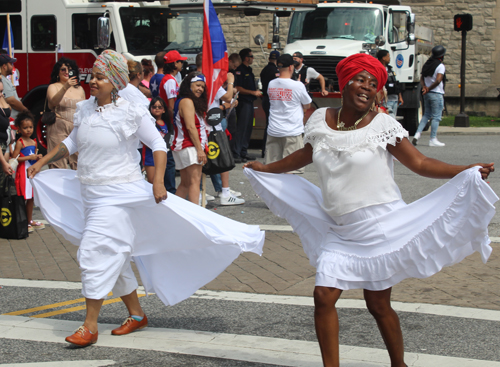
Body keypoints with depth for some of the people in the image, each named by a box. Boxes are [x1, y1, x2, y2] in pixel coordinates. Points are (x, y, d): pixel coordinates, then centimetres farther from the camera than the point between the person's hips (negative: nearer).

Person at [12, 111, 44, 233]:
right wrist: (29, 157, -20)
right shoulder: (20, 142, -11)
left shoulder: (34, 142, 12)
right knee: (23, 198, -6)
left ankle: (30, 220, 24)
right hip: (23, 171, -7)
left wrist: (38, 157, 2)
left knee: (31, 197, 13)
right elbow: (15, 158, -18)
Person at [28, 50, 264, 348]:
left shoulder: (131, 113, -12)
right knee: (114, 259, 14)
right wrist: (43, 162, 20)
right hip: (89, 193, 7)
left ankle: (90, 327, -9)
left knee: (95, 253, -14)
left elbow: (158, 145, -8)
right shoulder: (84, 110, 6)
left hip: (119, 195, -7)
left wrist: (158, 182, -18)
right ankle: (137, 315, 28)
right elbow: (72, 142, 22)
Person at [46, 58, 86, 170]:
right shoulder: (53, 87, 4)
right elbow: (53, 102, -17)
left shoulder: (79, 89, 16)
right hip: (59, 129, -4)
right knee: (59, 165, -10)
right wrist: (65, 87, -31)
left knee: (78, 164, -2)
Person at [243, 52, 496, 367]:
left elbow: (420, 163, -13)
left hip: (380, 228, -4)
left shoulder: (383, 125, -10)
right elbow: (306, 154, 22)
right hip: (340, 231, 4)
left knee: (378, 304, 3)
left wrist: (469, 171, -26)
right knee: (324, 297, -5)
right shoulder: (321, 120, 2)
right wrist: (266, 169, 34)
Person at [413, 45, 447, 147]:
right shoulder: (440, 66, -12)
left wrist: (425, 87, -5)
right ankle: (433, 139, -2)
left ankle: (418, 133, 3)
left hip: (427, 94, 7)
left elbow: (422, 78, 10)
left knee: (426, 115, 17)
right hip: (437, 94, -7)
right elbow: (438, 80, -22)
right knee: (436, 117, -2)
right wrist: (429, 88, -11)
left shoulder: (427, 64, 11)